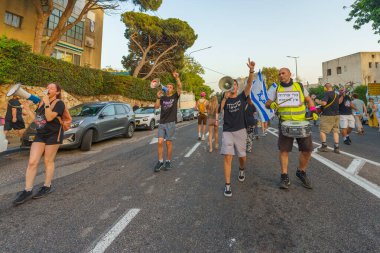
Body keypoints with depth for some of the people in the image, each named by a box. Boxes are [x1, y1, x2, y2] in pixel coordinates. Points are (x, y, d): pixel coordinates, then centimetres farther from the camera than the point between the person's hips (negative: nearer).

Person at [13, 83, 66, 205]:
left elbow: (49, 117, -22)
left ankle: (47, 187, 19)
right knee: (32, 162, 0)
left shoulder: (59, 103, -9)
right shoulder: (41, 102, 14)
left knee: (48, 161, 3)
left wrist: (47, 103, -25)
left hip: (53, 135, -6)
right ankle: (27, 191, 8)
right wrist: (28, 109, 8)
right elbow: (37, 119, 16)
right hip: (40, 134, 7)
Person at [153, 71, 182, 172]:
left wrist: (177, 78, -25)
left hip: (171, 123, -2)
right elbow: (156, 107, 0)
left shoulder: (175, 96, 5)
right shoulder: (162, 98, 12)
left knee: (169, 143, 3)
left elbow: (180, 87, -11)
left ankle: (168, 161, 15)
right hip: (162, 123, 2)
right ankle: (160, 161, 8)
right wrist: (158, 98, -12)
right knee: (160, 142, -4)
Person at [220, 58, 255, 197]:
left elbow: (249, 84, -13)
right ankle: (227, 185, -4)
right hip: (227, 132, -1)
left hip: (240, 131, 1)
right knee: (228, 157, -12)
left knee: (242, 157, 11)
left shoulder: (242, 97, 3)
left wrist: (251, 70, -28)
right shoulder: (224, 99, 3)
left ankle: (241, 170, 46)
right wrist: (225, 98, -26)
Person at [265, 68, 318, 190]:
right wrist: (271, 104, -21)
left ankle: (301, 172, 25)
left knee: (307, 149, 1)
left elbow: (309, 100, 17)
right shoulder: (276, 89, 6)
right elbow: (267, 103, 2)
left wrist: (313, 111, 1)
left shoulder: (300, 86, 9)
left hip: (302, 122, 2)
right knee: (284, 150, -2)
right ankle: (284, 177, 9)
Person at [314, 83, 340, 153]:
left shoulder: (327, 93, -12)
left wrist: (317, 101, -6)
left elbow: (324, 103, -25)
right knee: (335, 131, 8)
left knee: (322, 130, 3)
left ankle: (324, 146, 2)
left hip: (327, 115, -7)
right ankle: (336, 147, 6)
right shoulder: (336, 94, 14)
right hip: (336, 115, 8)